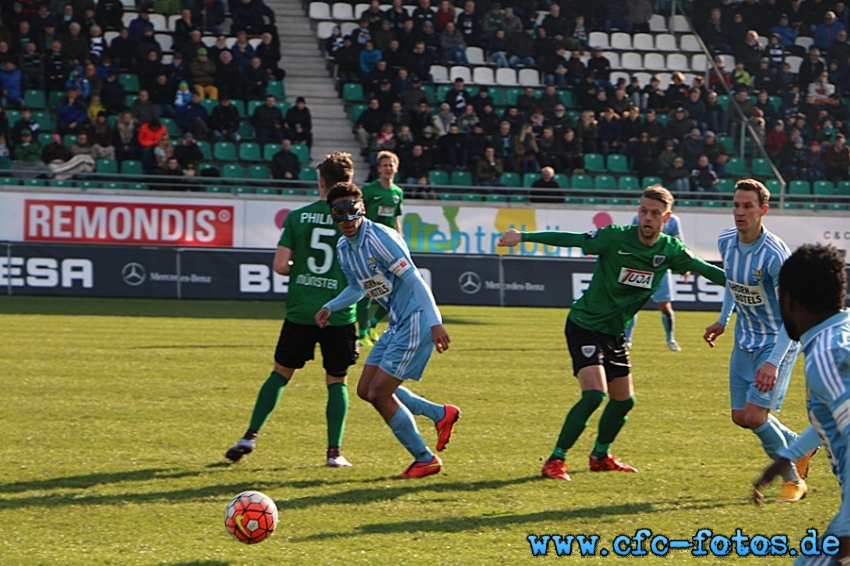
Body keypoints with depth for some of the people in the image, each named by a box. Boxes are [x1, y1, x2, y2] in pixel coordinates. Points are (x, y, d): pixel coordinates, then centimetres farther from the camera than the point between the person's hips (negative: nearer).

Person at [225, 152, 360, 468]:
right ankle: (334, 451, 2)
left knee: (281, 373, 14)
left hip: (300, 311, 1)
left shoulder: (297, 216, -1)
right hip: (338, 314, -1)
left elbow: (280, 265, -4)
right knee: (337, 381, 9)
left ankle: (251, 436, 7)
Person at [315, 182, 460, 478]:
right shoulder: (344, 248, 8)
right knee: (366, 390, 12)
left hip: (416, 322, -9)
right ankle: (440, 414, 23)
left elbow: (415, 280, -22)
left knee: (379, 393, -9)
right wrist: (330, 307, 8)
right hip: (397, 325, 9)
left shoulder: (380, 238, -19)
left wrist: (435, 322, -29)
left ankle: (425, 459, 7)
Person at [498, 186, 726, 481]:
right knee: (594, 393, -22)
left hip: (614, 332, 7)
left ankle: (600, 456, 39)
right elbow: (572, 239, -16)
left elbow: (702, 268, 6)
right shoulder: (616, 237, -18)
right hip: (585, 325, -7)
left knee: (624, 400, 14)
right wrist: (524, 237, -20)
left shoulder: (669, 250, -4)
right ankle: (555, 460, -13)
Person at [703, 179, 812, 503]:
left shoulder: (775, 255, -27)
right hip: (745, 340, 7)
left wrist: (774, 362, -35)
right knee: (741, 417, 7)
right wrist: (723, 321, 16)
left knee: (755, 416, -15)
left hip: (777, 342, -7)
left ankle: (793, 480, 8)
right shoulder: (726, 242, -6)